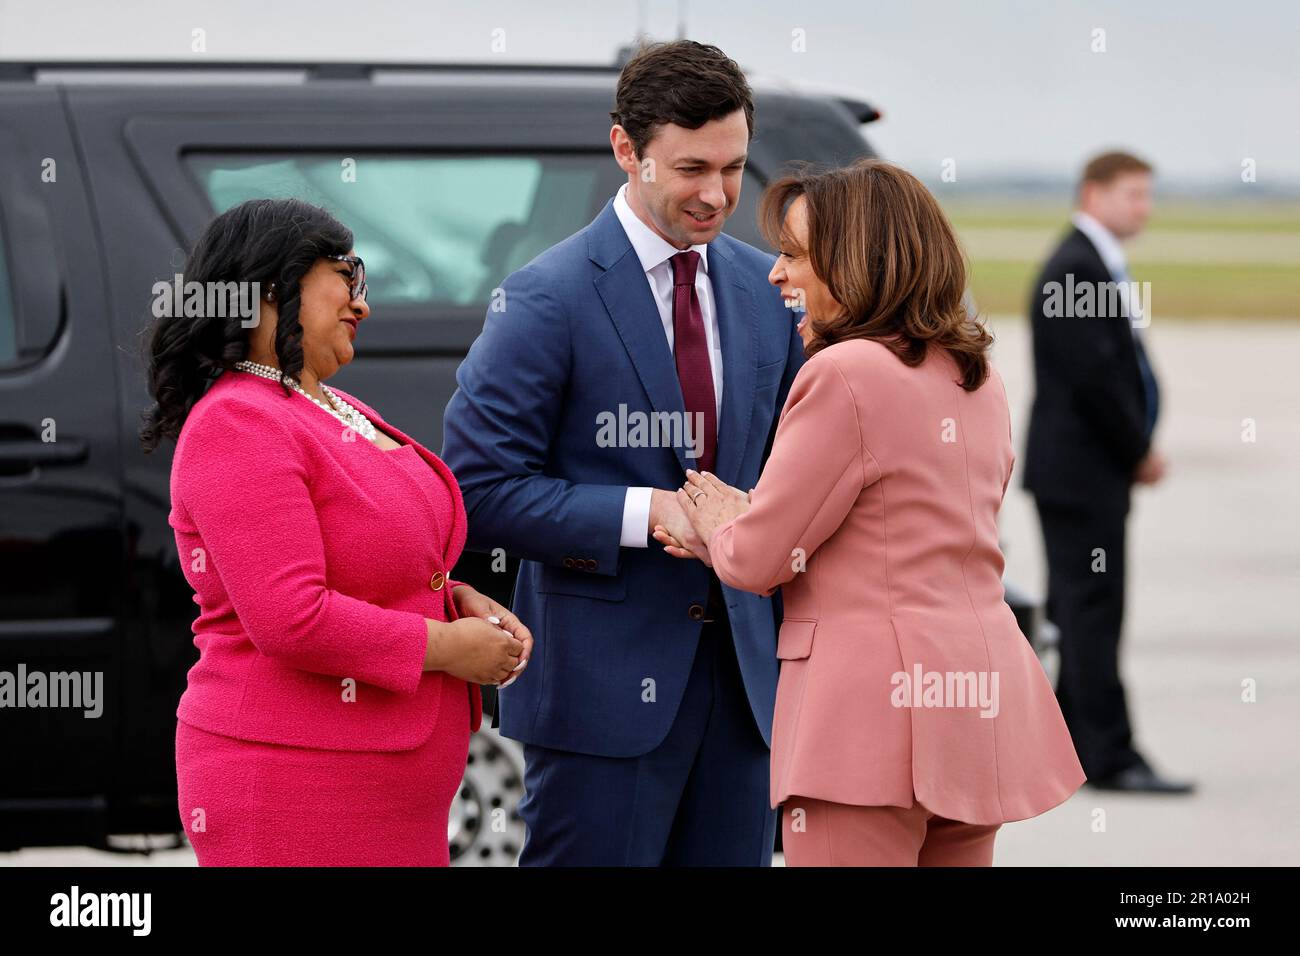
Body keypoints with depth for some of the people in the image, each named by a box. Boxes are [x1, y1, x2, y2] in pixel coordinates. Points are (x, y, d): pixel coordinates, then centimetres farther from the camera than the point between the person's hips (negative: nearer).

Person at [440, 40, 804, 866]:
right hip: (604, 676, -6)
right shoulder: (549, 299, -8)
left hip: (742, 667, 6)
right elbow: (479, 489, -11)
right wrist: (645, 513, -19)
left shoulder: (766, 289, 10)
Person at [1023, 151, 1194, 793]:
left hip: (1089, 472, 10)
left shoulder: (1096, 266, 17)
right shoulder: (1075, 270, -16)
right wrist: (1140, 452, -12)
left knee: (1078, 612, 12)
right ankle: (1111, 757, -8)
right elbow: (1092, 376, -21)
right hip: (1081, 471, -10)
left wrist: (1139, 447, 6)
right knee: (1093, 612, -9)